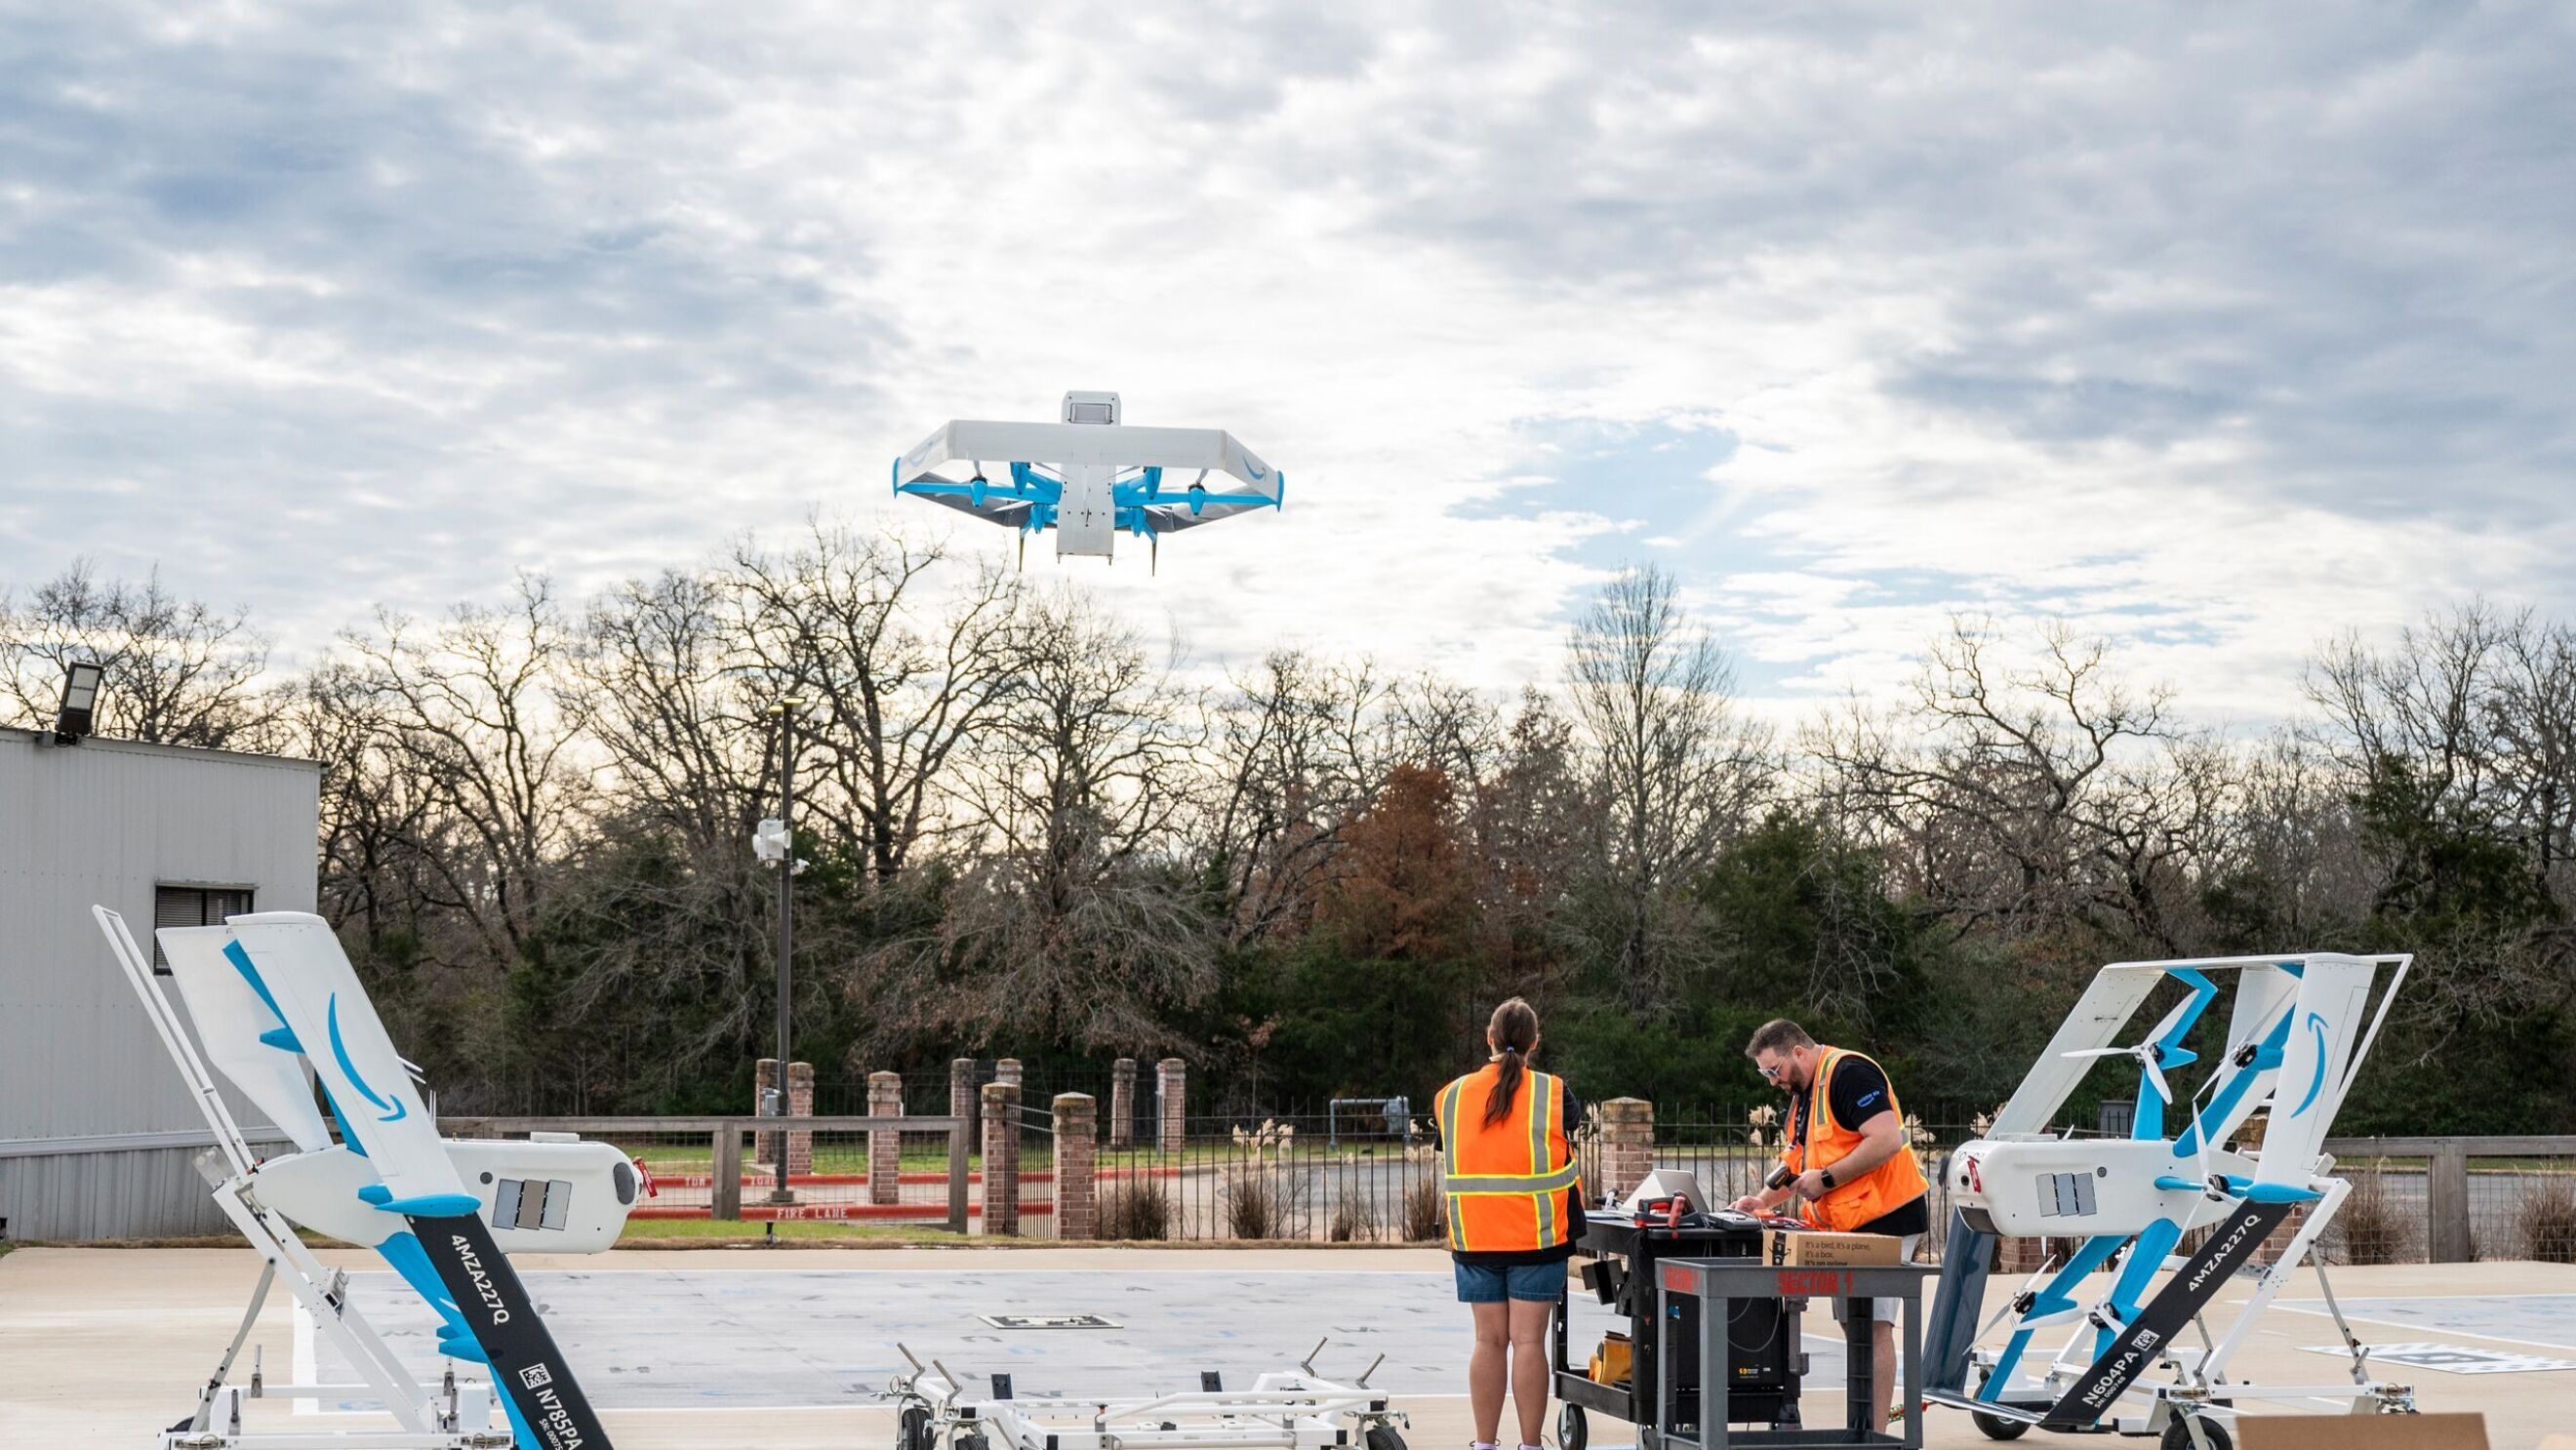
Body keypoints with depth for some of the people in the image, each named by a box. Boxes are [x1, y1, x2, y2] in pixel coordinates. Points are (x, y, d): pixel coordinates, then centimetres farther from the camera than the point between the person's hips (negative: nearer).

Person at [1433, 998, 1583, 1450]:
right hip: (1537, 1235, -2)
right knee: (1528, 1341, -1)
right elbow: (1568, 1160, 3)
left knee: (1489, 1340, 8)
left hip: (1474, 1238, 2)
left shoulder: (1451, 1097, 3)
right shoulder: (1553, 1093, -4)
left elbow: (1447, 1172, 9)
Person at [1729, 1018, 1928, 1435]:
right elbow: (1795, 1165, 24)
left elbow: (1887, 1139, -24)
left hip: (1887, 1216, -10)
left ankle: (1876, 1433, -10)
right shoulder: (1802, 1096, 17)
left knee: (1873, 1324, -11)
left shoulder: (1848, 1073, -15)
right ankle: (1862, 1428, 15)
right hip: (1848, 1227, 10)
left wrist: (1826, 1179, -19)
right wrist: (1763, 1201, 7)